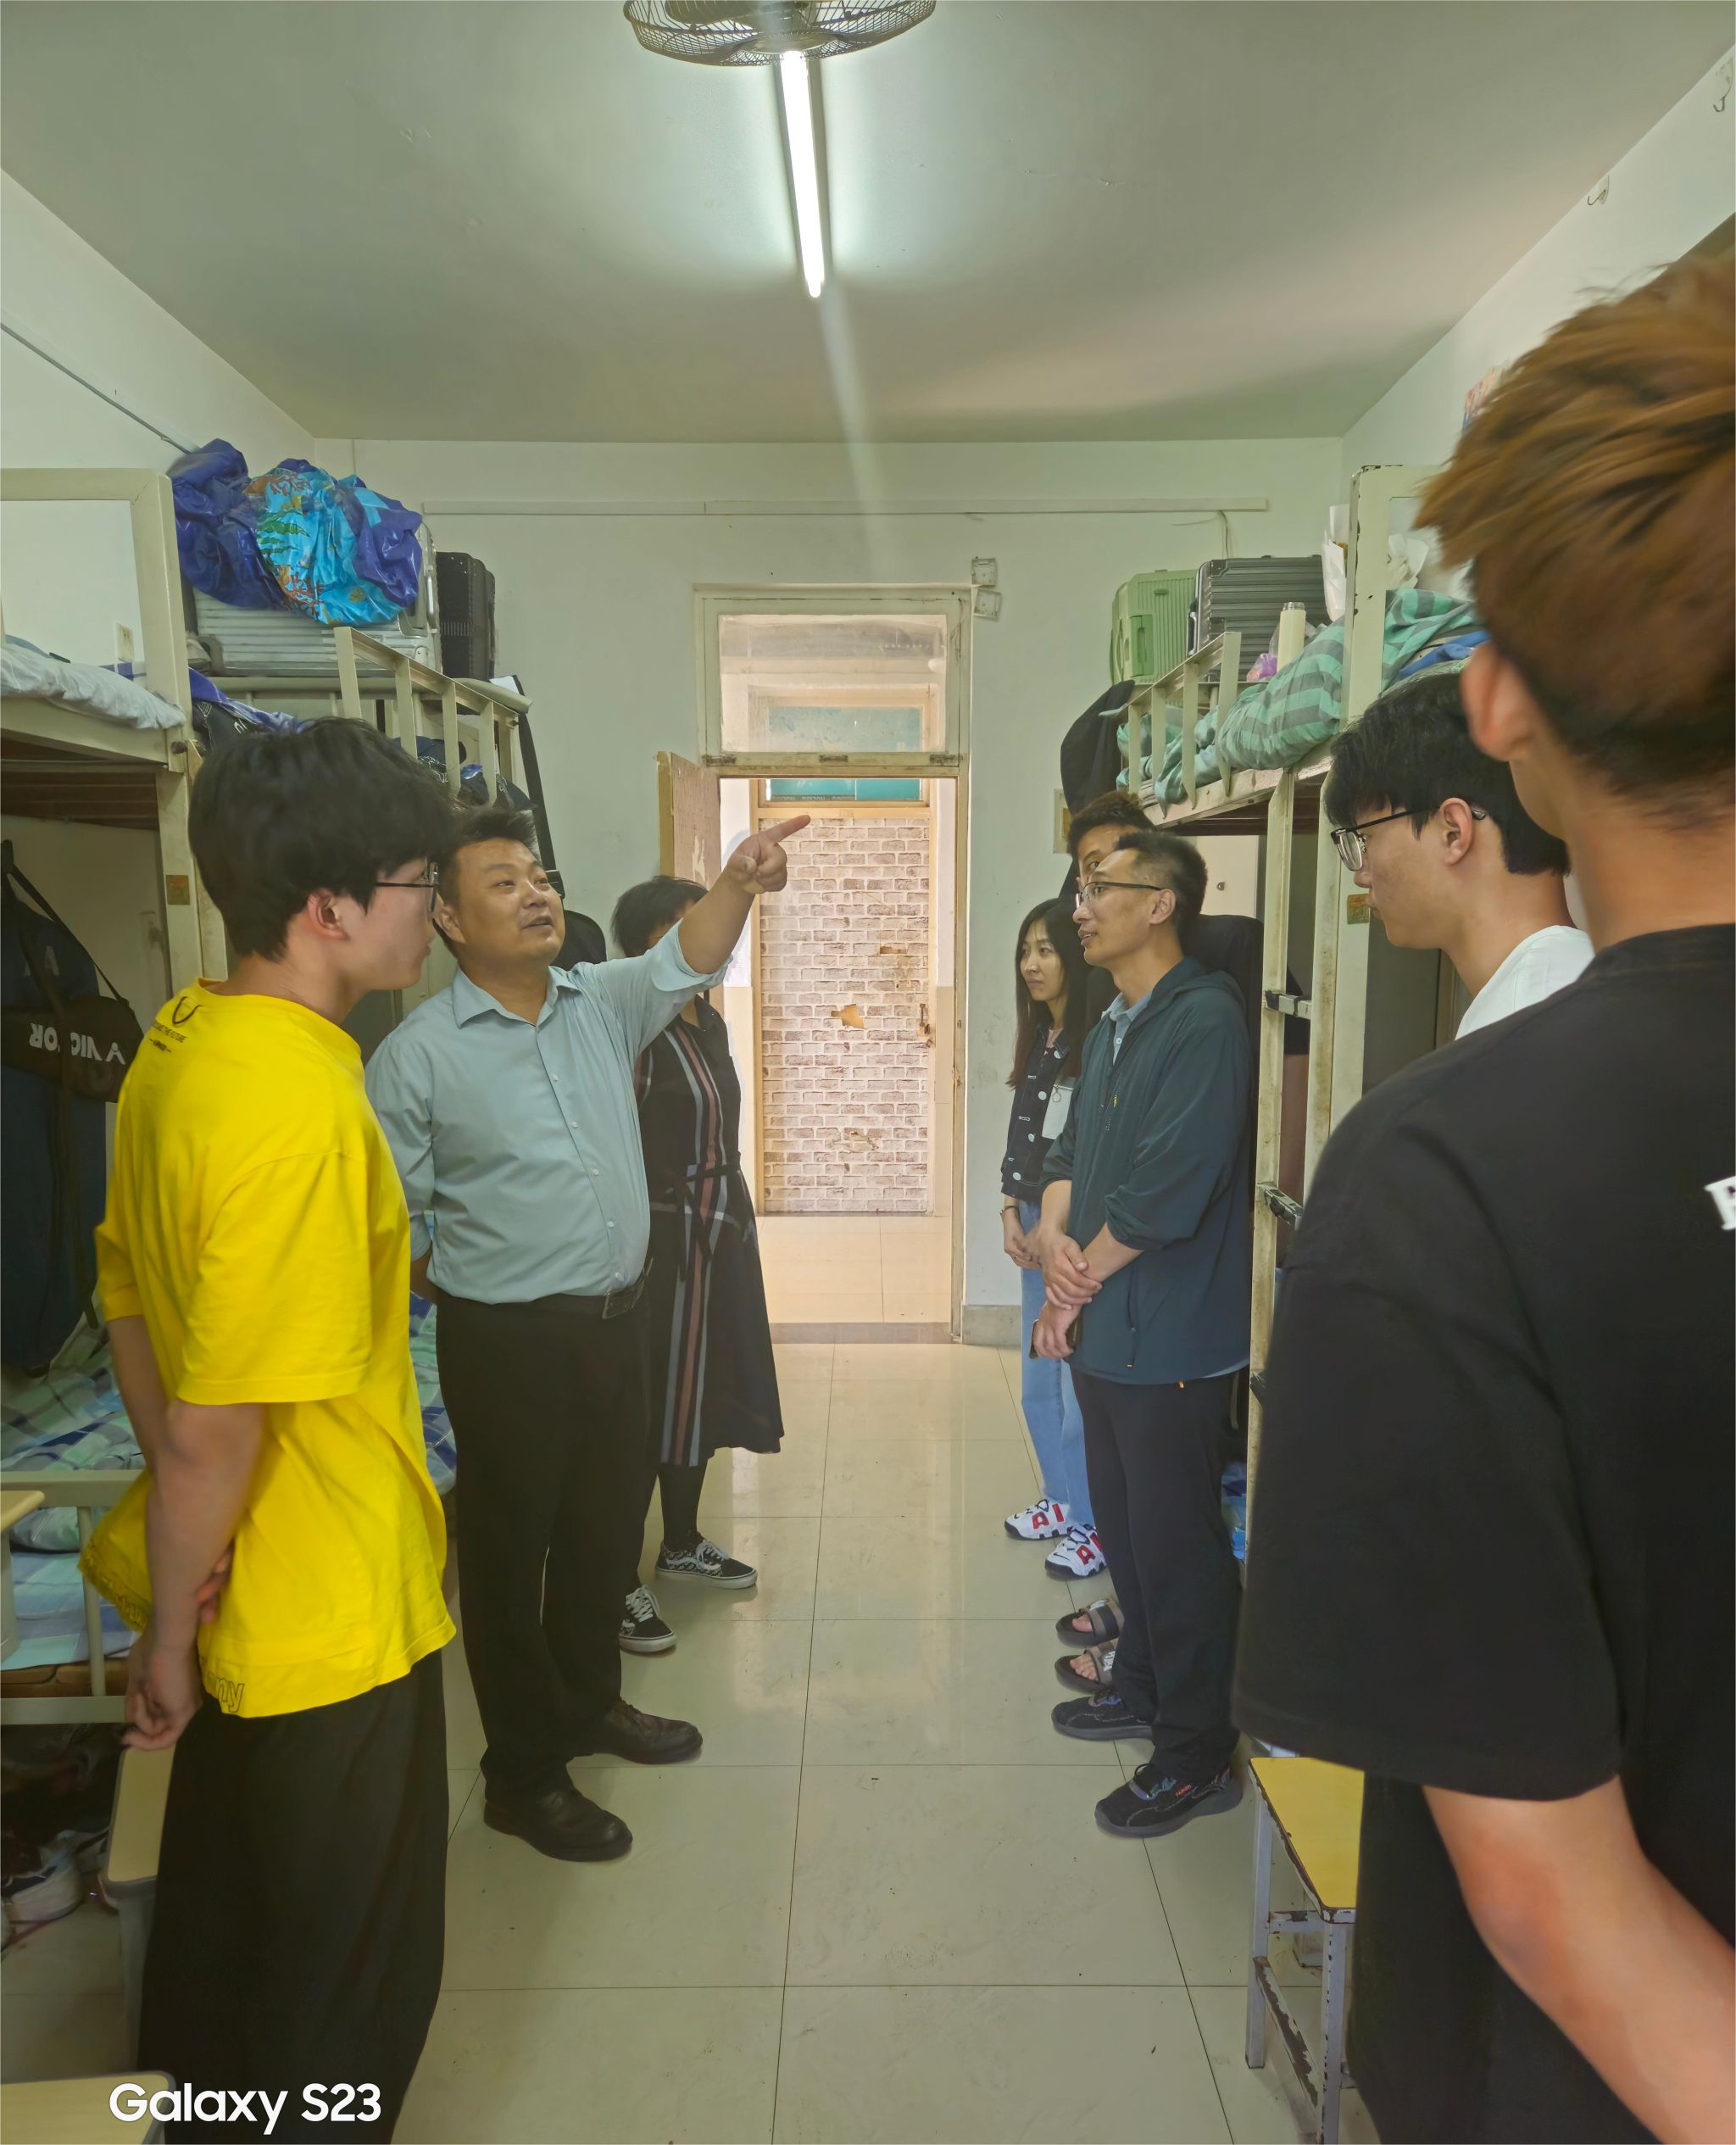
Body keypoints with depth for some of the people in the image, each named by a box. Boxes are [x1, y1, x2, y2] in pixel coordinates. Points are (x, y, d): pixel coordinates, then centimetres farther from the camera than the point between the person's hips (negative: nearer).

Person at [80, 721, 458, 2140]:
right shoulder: (300, 1108, -30)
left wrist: (183, 1538, 4)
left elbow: (129, 1296, 6)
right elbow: (214, 1433, -27)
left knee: (223, 1916, 31)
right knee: (356, 1981, 17)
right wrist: (169, 1644, -12)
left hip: (242, 1601, 9)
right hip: (335, 1620, -8)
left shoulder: (180, 1046, -2)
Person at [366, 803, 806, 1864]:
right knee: (511, 1550, 10)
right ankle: (524, 1775, 29)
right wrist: (472, 1286, -9)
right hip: (506, 1341, -5)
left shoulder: (604, 1003, 4)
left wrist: (741, 881, -28)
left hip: (618, 1319, 6)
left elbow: (684, 960, -12)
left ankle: (589, 1701, 45)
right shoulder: (417, 1055, -10)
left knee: (608, 1529, 21)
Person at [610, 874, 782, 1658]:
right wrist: (641, 1238, -20)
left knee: (701, 1388, 17)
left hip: (722, 1232, 8)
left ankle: (682, 1542, 35)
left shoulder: (708, 1022, 10)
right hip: (667, 1238, -8)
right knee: (653, 1401, -1)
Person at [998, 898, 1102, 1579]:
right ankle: (1062, 1500, 33)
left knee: (1081, 1387, -1)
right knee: (1039, 1384, 17)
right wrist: (1012, 1213, 6)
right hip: (1036, 1225, 9)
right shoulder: (1037, 1040, 12)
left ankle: (1094, 1525, 14)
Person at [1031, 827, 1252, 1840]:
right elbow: (1073, 1148, 12)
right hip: (1105, 1327, 9)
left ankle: (1199, 1754, 20)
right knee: (1124, 1521, 22)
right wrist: (1055, 1233, -8)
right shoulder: (1115, 1025, 12)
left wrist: (1079, 1282, -12)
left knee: (1178, 1544, 3)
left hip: (1172, 1336, -9)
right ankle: (1144, 1685, 42)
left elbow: (1167, 1190, -24)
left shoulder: (1204, 1019, -18)